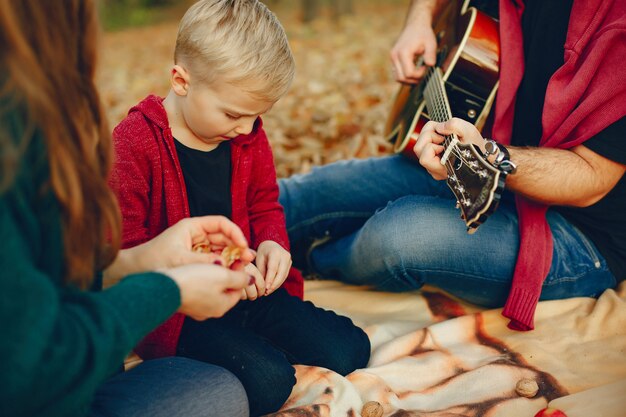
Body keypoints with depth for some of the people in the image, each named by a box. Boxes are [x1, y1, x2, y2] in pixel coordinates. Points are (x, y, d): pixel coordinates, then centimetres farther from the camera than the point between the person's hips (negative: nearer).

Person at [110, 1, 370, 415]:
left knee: (349, 350, -2)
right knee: (268, 381, -26)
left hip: (248, 285, 7)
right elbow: (124, 251, -18)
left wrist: (272, 243, -8)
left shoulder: (248, 134, 3)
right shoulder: (132, 144, -17)